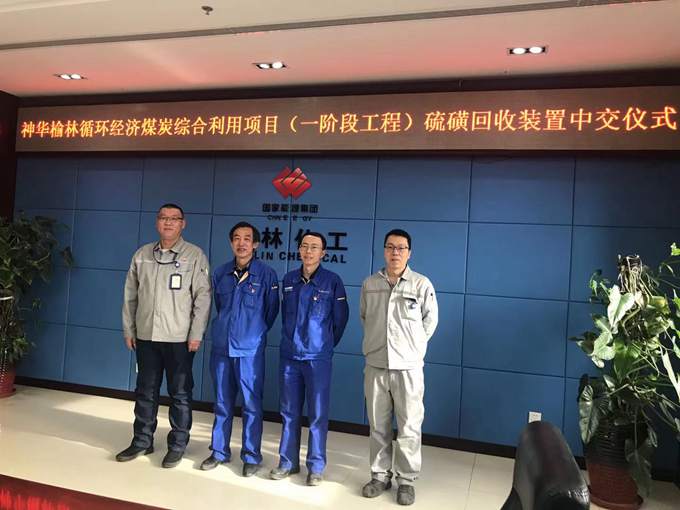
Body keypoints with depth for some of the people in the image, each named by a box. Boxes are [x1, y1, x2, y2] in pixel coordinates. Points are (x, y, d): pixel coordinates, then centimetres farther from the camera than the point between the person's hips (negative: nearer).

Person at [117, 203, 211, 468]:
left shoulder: (195, 255, -5)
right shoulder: (142, 254, 8)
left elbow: (203, 297, -7)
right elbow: (130, 295, 12)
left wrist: (196, 335, -11)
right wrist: (128, 330, 9)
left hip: (179, 338, -4)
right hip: (145, 336, 4)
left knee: (180, 394, 5)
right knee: (145, 392, 14)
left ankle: (177, 445, 19)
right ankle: (142, 441, 29)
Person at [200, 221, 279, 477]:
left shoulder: (266, 274, -6)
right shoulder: (220, 273, 5)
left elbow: (272, 310, 2)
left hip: (250, 350, -3)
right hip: (221, 347, 4)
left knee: (251, 405, 4)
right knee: (222, 403, 14)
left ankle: (251, 456, 18)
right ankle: (219, 451, 28)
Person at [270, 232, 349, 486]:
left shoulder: (332, 281, -6)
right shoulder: (289, 280, 5)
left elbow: (341, 318, 3)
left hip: (318, 357, -3)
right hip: (289, 355, 4)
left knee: (318, 414, 4)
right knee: (289, 412, 12)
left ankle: (316, 466, 18)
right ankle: (288, 461, 27)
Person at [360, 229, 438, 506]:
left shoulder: (422, 284, -4)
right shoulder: (369, 284, 5)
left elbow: (430, 321, 6)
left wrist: (412, 346, 8)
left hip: (408, 367, -2)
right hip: (375, 366, 3)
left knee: (409, 428, 5)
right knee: (378, 426, 13)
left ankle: (407, 480, 20)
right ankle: (380, 475, 28)